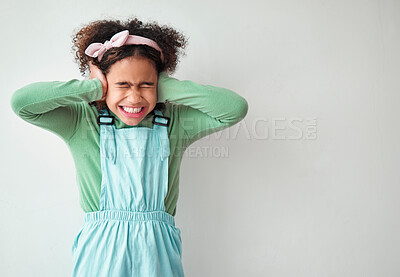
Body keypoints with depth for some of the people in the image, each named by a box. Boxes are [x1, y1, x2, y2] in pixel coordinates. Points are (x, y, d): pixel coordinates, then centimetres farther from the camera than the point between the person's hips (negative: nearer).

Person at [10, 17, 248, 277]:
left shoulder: (174, 123, 3)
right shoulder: (83, 123, 0)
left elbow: (236, 107, -8)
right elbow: (21, 102, -12)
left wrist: (166, 88, -7)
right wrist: (95, 88, -9)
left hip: (157, 250, 1)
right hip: (100, 250, -1)